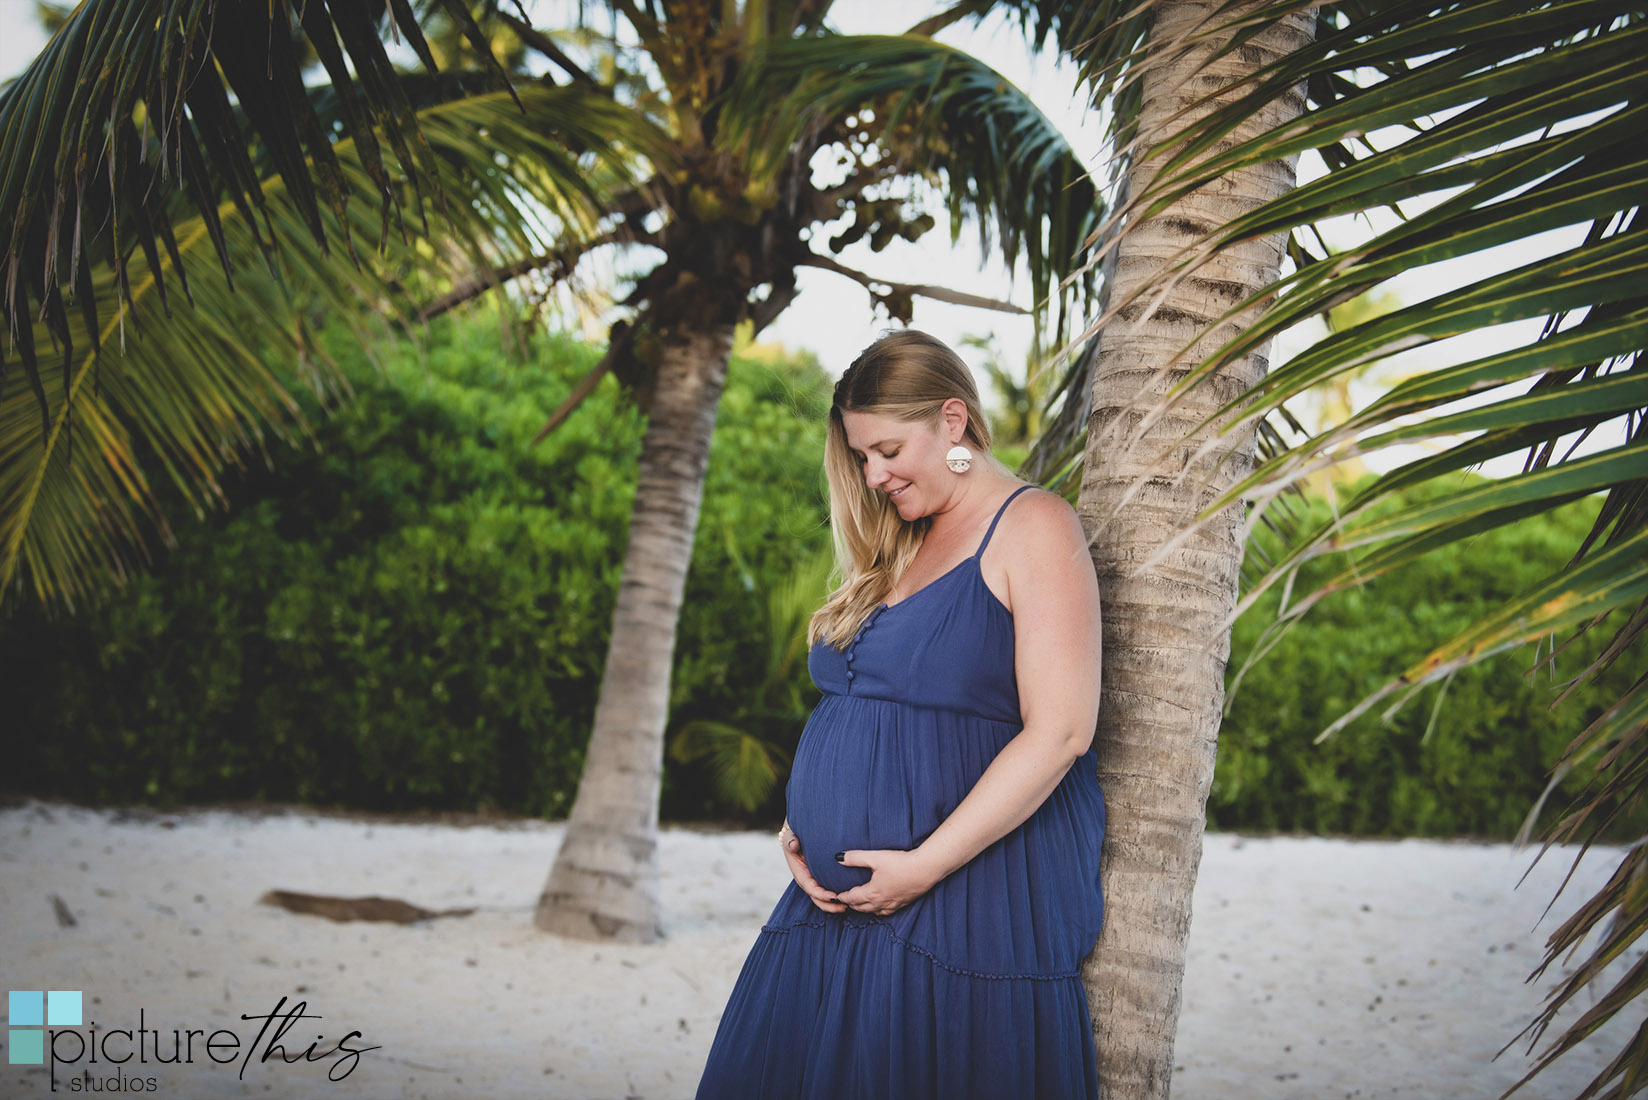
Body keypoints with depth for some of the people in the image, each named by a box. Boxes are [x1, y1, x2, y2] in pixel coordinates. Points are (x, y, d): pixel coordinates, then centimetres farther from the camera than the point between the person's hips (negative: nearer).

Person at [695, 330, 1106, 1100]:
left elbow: (1059, 731, -15)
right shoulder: (896, 551, 18)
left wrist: (927, 864, -17)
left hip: (972, 904, -7)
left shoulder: (1033, 529, -6)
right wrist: (800, 821, 6)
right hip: (839, 901, 7)